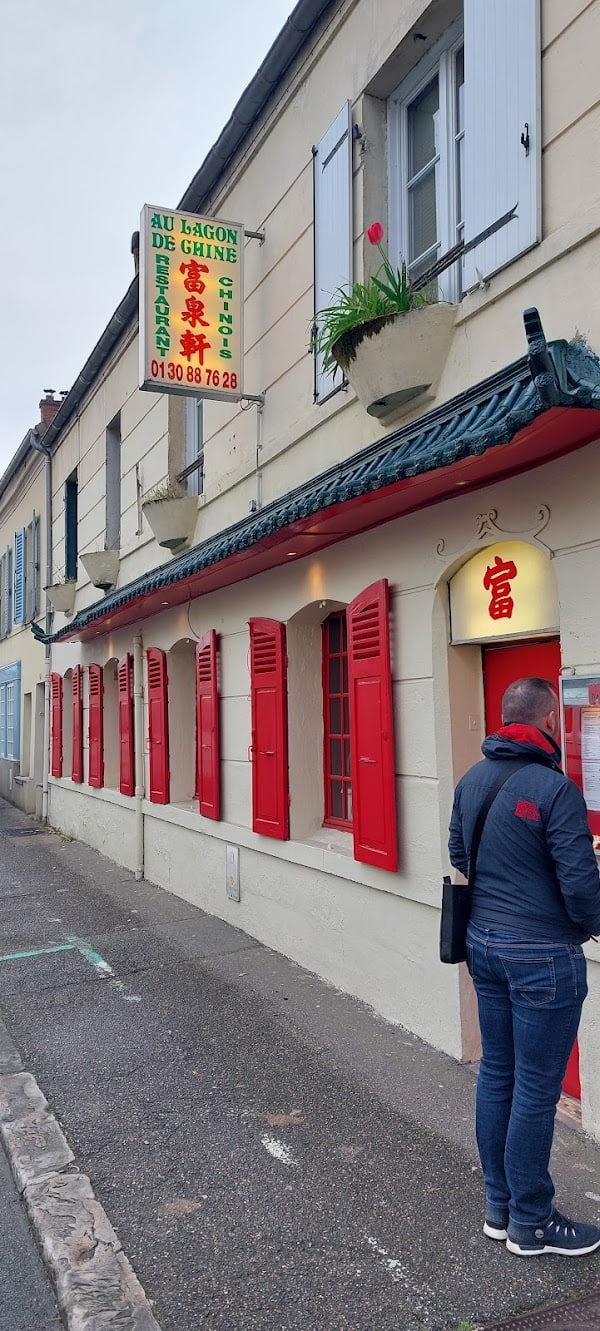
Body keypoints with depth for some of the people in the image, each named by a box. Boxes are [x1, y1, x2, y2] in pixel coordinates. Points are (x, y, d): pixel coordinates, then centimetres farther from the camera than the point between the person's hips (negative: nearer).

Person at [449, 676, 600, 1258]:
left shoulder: (471, 780, 3)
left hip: (484, 945, 8)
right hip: (543, 955, -7)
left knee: (496, 1074, 18)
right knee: (536, 1090, 7)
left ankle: (499, 1206, 33)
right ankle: (531, 1224, 23)